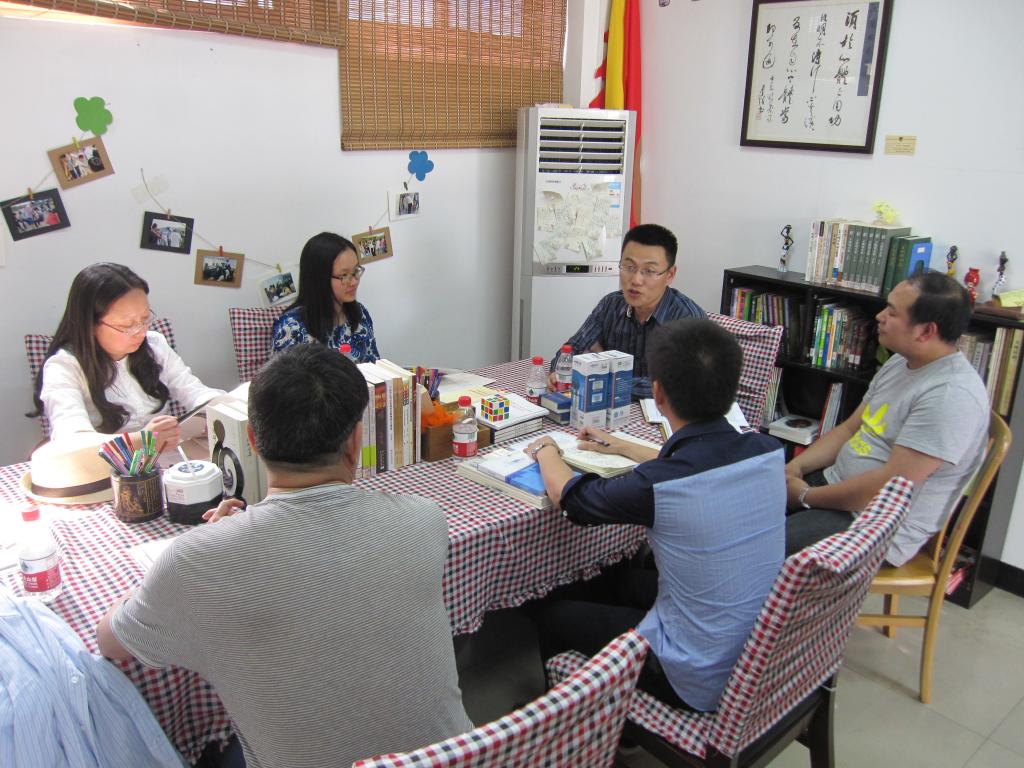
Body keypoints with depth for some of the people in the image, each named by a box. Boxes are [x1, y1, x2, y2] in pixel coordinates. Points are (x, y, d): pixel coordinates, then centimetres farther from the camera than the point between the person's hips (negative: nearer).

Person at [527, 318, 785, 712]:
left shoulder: (655, 487, -31)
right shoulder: (768, 452, -13)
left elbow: (568, 495, -9)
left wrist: (545, 450, 12)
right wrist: (621, 447, 22)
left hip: (699, 684, -6)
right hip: (763, 656, 7)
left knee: (551, 613, 15)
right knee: (621, 578, 27)